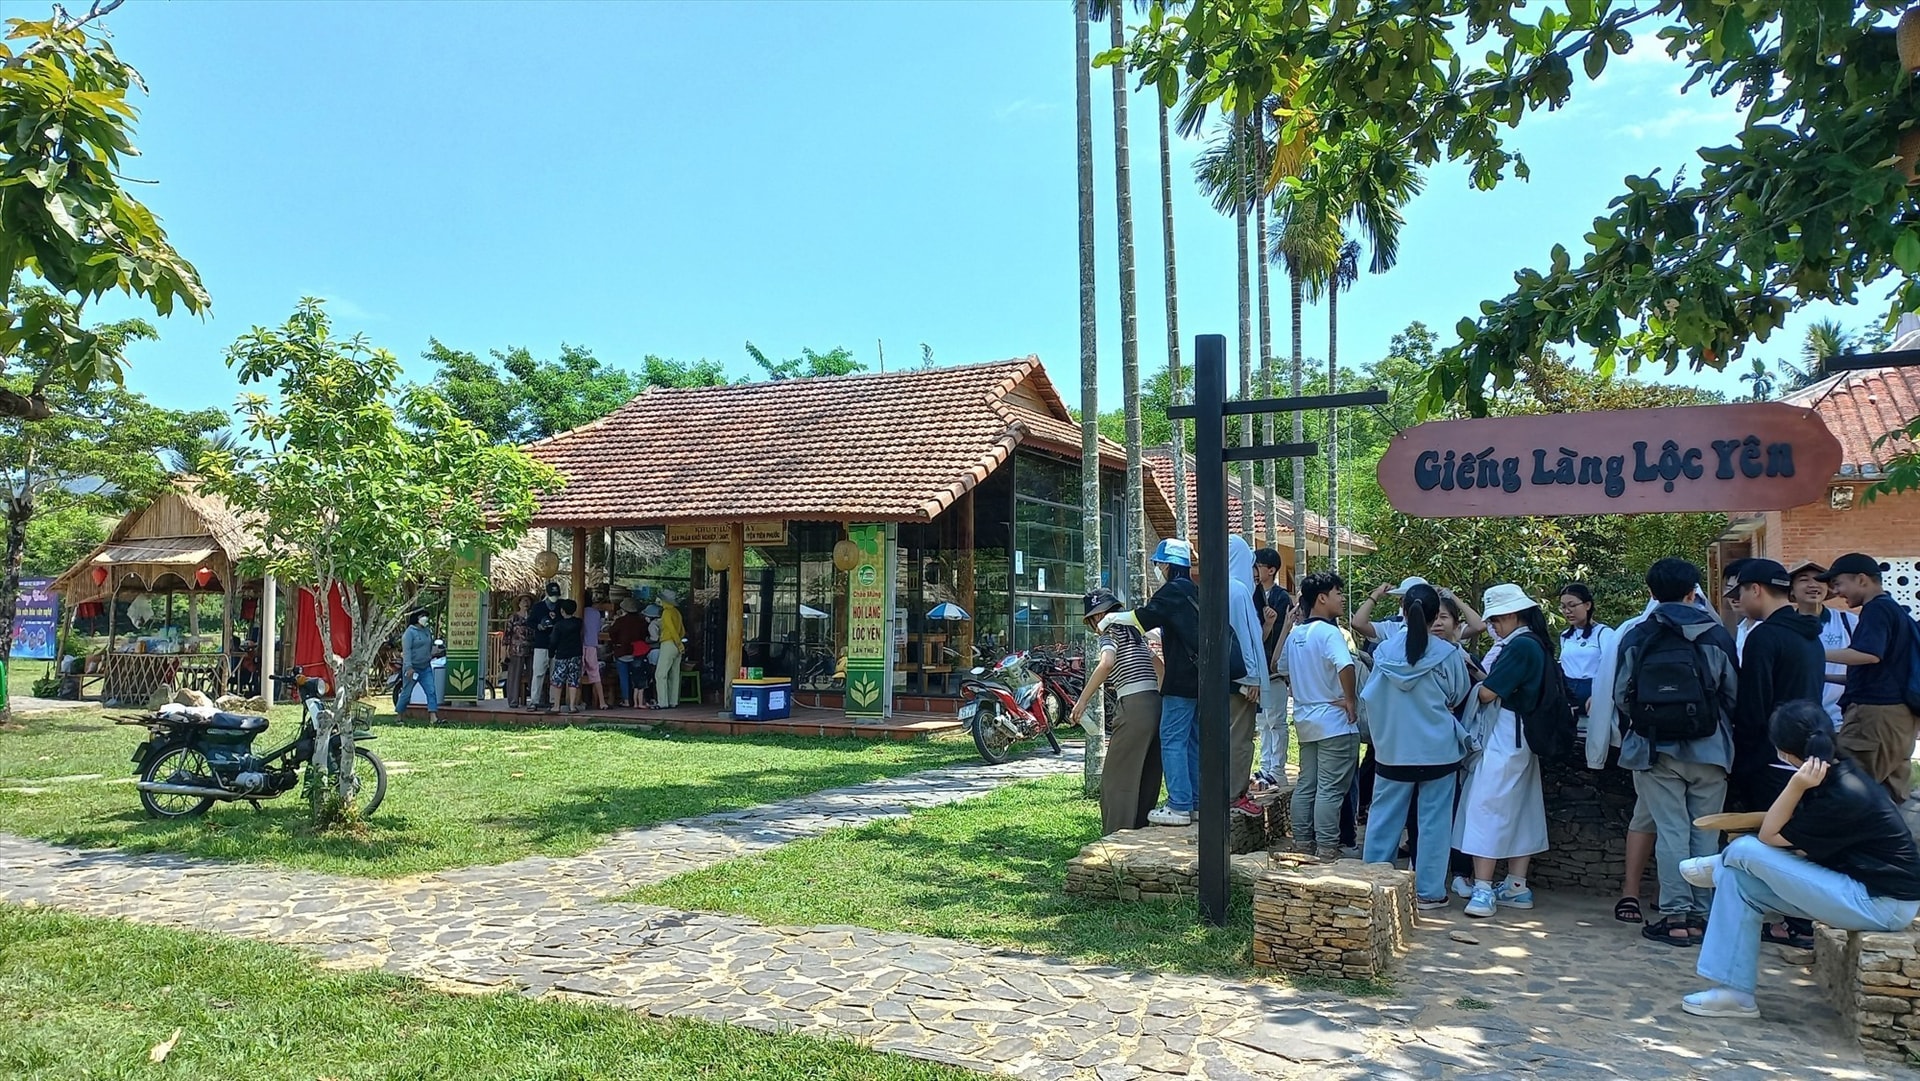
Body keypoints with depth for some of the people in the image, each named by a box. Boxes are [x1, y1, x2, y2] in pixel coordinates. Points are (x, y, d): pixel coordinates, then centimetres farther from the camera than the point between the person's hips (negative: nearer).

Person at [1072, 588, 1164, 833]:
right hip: (1156, 705, 8)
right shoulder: (1134, 631, 23)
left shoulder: (1111, 632, -1)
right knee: (1147, 779, 12)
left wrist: (1082, 700, -18)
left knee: (1116, 780, -5)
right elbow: (1159, 664, 32)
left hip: (1133, 707, -8)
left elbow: (1106, 664, -21)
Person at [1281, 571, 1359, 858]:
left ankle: (1302, 840, 20)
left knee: (1306, 784, 13)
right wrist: (1351, 700, -20)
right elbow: (1345, 666, -33)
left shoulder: (1295, 634, 8)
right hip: (1335, 721, -8)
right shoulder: (1329, 632, -17)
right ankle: (1327, 847, 1)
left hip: (1305, 720, 8)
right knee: (1331, 789, -3)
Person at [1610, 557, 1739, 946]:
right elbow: (1733, 694, 4)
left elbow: (1622, 697, 1)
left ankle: (1675, 915, 0)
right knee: (1705, 833, 7)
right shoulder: (1717, 636, 0)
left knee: (1670, 831, 1)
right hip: (1708, 751, 1)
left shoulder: (1636, 638, 0)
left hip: (1656, 750, 0)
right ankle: (1700, 915, 10)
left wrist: (1632, 738, 17)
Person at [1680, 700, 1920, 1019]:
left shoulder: (1844, 798, -26)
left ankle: (1720, 868, 21)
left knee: (1745, 851, -15)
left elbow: (1769, 837, -18)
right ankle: (1734, 992, 10)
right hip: (1867, 887, 10)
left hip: (1880, 904, -10)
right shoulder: (1840, 771, 3)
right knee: (1742, 883, 7)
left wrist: (1796, 785, -29)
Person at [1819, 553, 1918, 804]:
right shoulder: (1894, 610, 20)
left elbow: (1870, 654, -26)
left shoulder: (1877, 609, -10)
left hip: (1875, 711, -10)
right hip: (1897, 714, 10)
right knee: (1891, 796, 11)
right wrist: (1824, 676, 21)